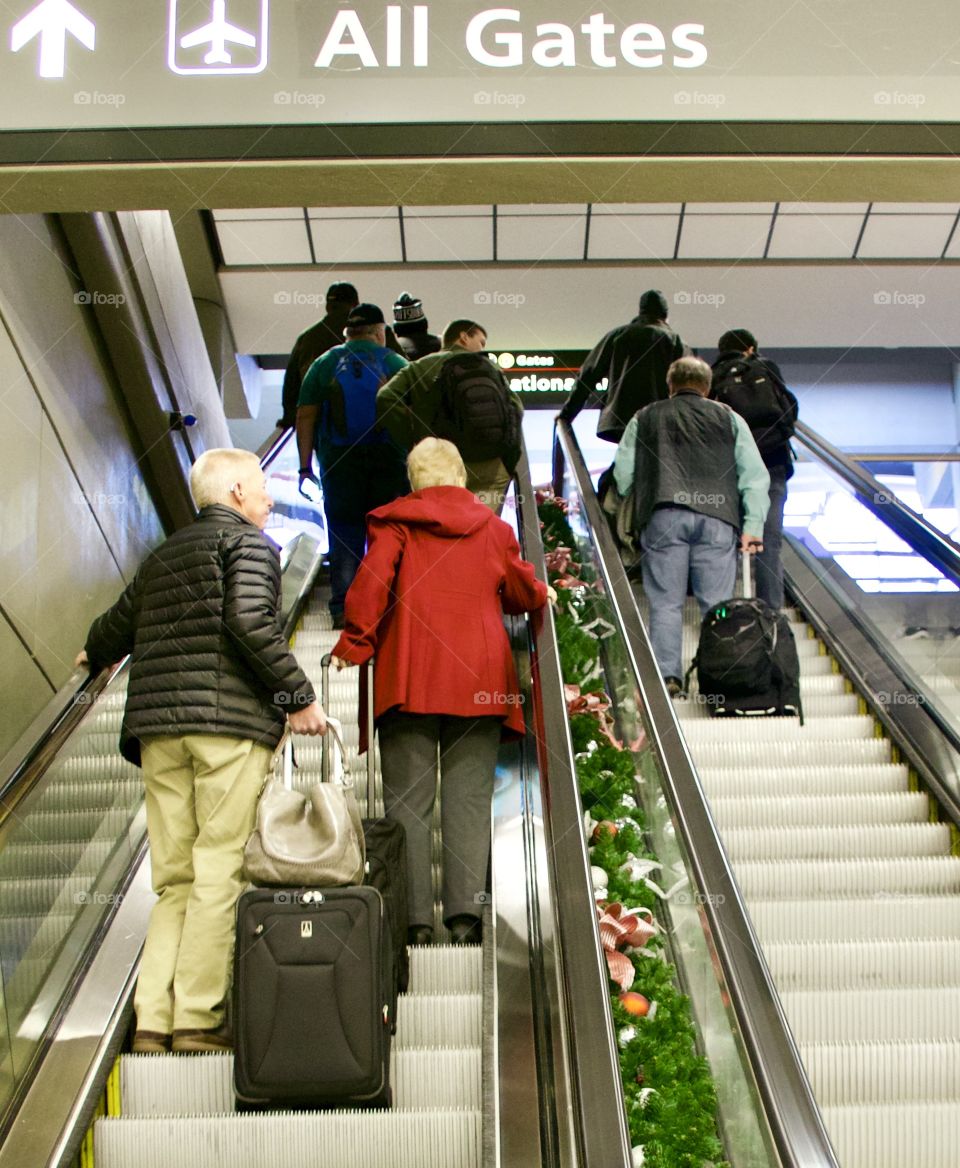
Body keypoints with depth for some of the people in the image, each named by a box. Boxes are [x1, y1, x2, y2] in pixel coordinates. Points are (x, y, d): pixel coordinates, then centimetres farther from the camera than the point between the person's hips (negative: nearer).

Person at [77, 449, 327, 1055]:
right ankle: (197, 1017, -3)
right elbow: (250, 621, -15)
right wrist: (298, 695, -10)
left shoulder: (164, 555, 23)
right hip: (231, 720, -6)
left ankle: (154, 1018, 6)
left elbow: (119, 624, 29)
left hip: (157, 726, 7)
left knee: (175, 879, 9)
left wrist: (95, 655, 51)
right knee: (218, 871, -4)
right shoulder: (249, 543, 2)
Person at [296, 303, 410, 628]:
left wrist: (305, 465, 3)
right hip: (389, 461, 0)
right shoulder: (397, 364, 4)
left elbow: (305, 416, 1)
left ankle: (343, 607, 3)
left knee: (344, 535, 6)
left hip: (339, 463, 1)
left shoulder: (325, 364, 6)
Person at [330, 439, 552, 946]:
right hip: (478, 679, 2)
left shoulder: (396, 522, 6)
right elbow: (522, 590, 18)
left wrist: (353, 646, 2)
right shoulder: (493, 527, 13)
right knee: (469, 799, 2)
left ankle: (414, 918, -2)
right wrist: (542, 595, 39)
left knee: (408, 799, 1)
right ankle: (464, 911, -6)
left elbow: (369, 584, -7)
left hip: (409, 676, -2)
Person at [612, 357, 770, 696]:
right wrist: (753, 525, 6)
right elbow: (755, 474, 10)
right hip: (717, 517, 0)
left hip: (663, 516, 0)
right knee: (717, 603, 3)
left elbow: (622, 475, 13)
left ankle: (666, 675, -4)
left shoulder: (644, 418, 20)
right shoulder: (729, 418, 21)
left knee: (665, 602, 3)